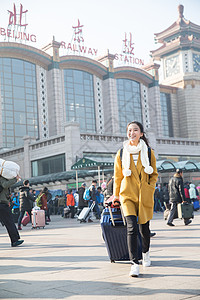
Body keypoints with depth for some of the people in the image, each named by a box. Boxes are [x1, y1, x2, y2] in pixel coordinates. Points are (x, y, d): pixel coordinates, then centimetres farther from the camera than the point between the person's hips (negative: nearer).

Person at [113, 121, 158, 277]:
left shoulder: (149, 152, 5)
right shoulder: (121, 153, 4)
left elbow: (154, 174, 14)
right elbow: (118, 176, 13)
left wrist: (150, 188, -1)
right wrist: (116, 195, 16)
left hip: (145, 195, 1)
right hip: (128, 195, -1)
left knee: (144, 228, 9)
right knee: (132, 227, -16)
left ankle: (146, 252, 39)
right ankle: (134, 264, -14)